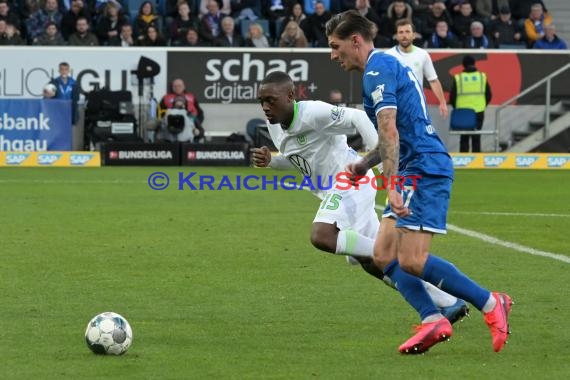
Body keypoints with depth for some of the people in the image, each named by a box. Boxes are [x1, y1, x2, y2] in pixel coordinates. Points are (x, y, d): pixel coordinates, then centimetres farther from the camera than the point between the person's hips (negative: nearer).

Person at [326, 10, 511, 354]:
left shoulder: (378, 70, -10)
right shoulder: (388, 65, 22)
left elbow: (389, 130, -21)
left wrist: (392, 185, -27)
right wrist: (365, 164, 22)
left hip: (424, 170, -11)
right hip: (417, 171, 11)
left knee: (412, 260, -15)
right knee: (384, 255, 5)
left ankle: (491, 304, -7)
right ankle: (434, 321, -4)